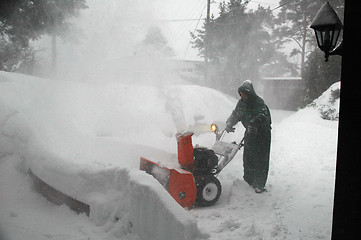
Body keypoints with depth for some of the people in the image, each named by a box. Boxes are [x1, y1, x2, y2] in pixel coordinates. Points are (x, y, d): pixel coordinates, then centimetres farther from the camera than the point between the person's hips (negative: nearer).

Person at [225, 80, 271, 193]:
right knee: (247, 157, 12)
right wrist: (229, 124, -4)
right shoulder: (242, 103, 2)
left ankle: (259, 185, 2)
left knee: (260, 159, -5)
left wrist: (253, 124, -49)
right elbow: (235, 114, 11)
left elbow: (262, 116, -35)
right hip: (250, 133, 7)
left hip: (262, 134, -7)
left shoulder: (259, 103, -21)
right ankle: (248, 180, 28)